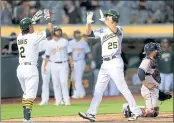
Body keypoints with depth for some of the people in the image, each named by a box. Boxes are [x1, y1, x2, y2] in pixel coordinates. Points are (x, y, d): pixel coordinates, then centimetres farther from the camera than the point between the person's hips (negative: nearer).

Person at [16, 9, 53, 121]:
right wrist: (48, 18, 11)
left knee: (26, 94, 18)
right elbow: (50, 31, -3)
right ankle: (27, 119, -17)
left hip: (20, 69, 7)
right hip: (30, 69, -7)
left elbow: (26, 30, 33)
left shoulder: (19, 37, 8)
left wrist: (34, 19, 33)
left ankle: (25, 117, 18)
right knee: (30, 95, -8)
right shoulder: (34, 37, -10)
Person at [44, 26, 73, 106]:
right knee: (56, 83, 2)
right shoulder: (50, 43, 6)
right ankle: (58, 100, 8)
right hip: (53, 64, 1)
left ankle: (66, 100, -8)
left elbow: (69, 53, 5)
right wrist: (45, 66, 1)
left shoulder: (65, 42, 6)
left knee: (64, 82, -10)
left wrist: (71, 64, -3)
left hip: (63, 64, -1)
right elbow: (47, 55, 8)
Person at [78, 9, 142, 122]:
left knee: (122, 88, -8)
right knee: (98, 89, 4)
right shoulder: (102, 31, 14)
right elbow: (89, 33, 7)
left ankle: (136, 111, -1)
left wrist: (104, 20, -30)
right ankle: (92, 113, 4)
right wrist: (89, 22, -10)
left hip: (115, 62, -7)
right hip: (105, 64, 7)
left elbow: (114, 30, -26)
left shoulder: (119, 29, -3)